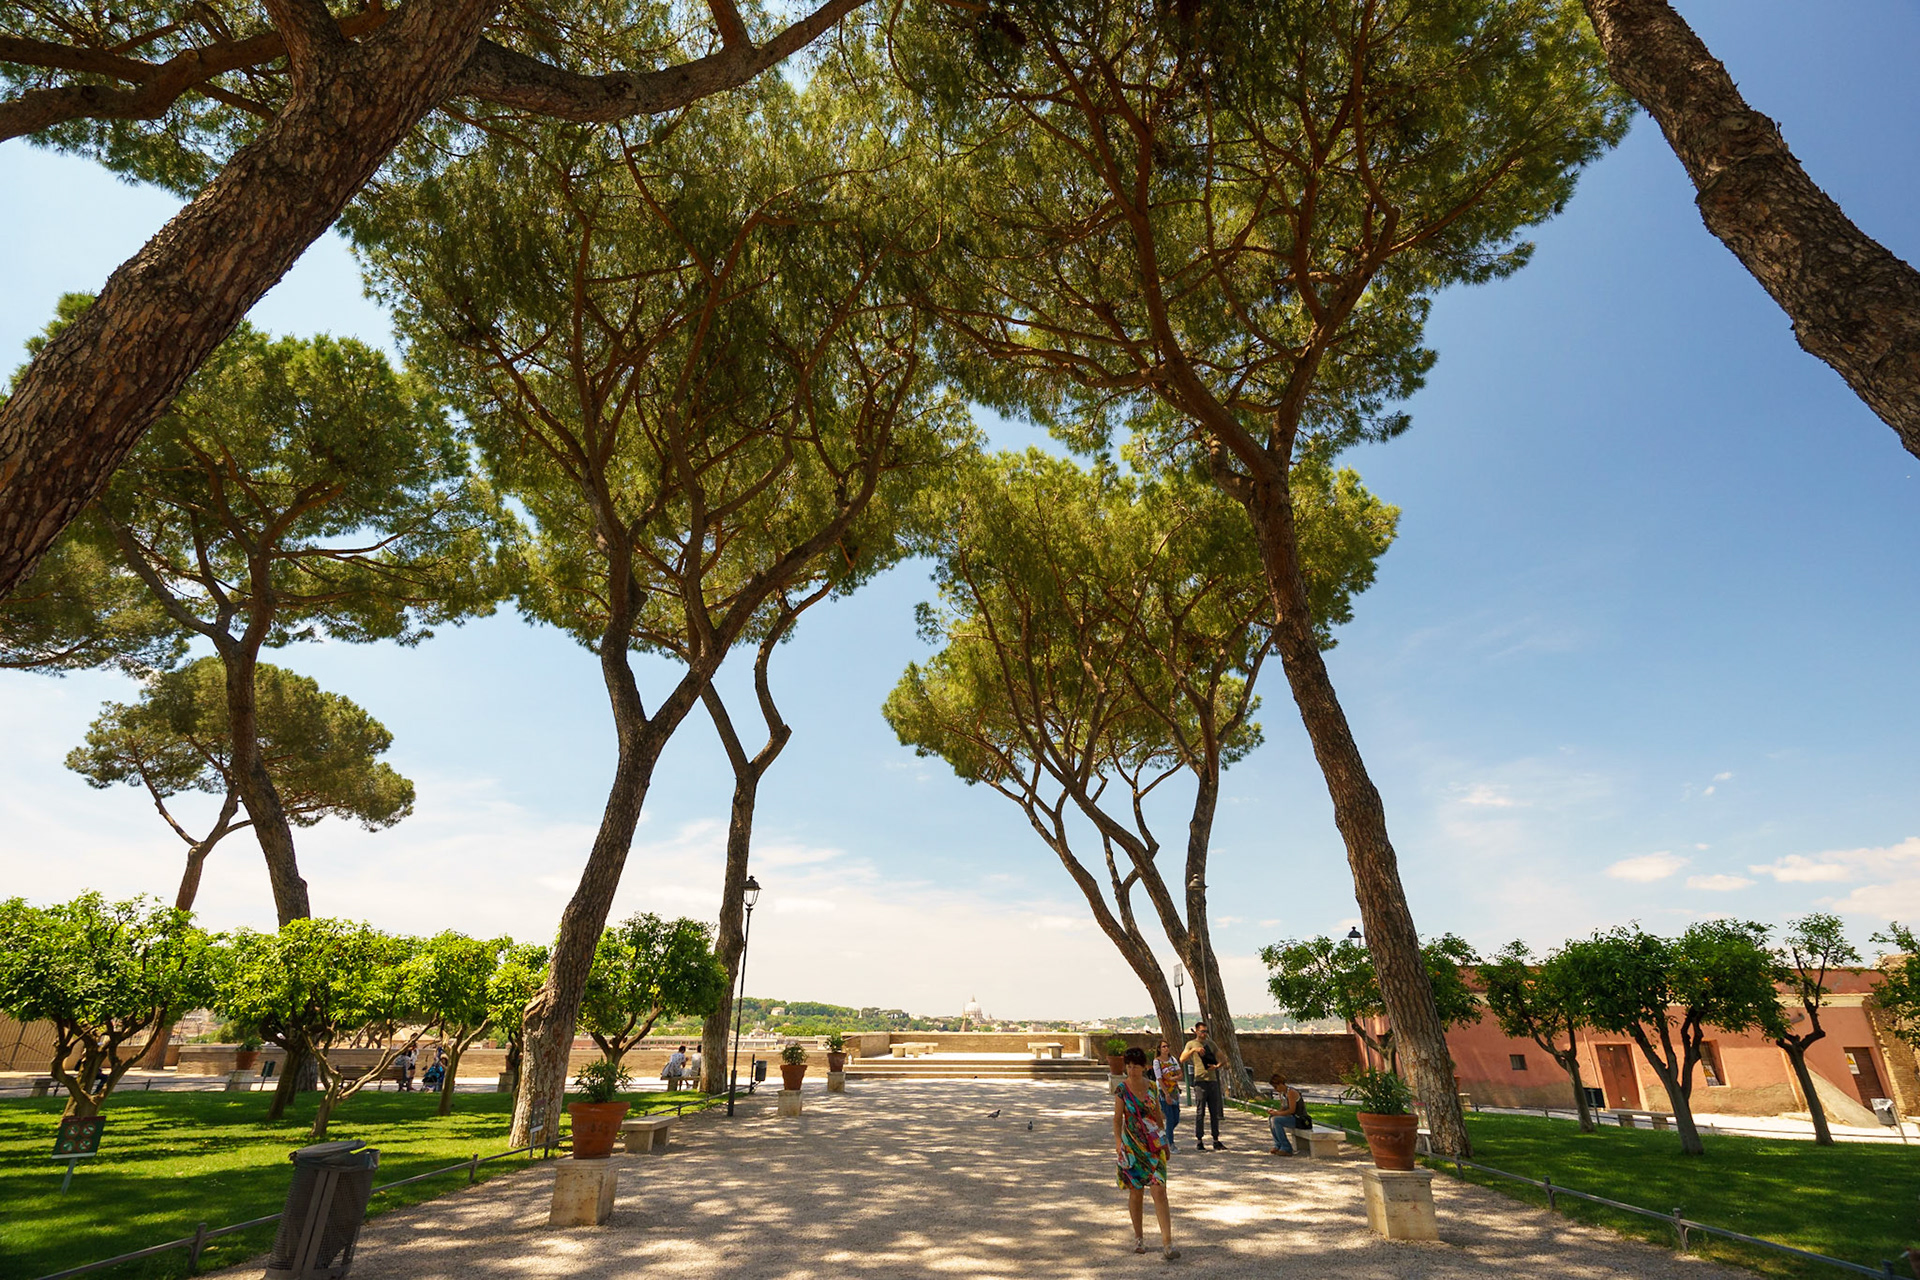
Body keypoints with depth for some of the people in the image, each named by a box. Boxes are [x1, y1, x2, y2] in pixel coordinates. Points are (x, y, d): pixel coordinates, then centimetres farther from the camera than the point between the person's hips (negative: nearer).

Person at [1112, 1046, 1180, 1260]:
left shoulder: (1152, 1087, 2)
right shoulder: (1122, 1089, -7)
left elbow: (1158, 1114, 13)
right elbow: (1117, 1119, -5)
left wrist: (1164, 1141, 17)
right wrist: (1118, 1142, -16)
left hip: (1154, 1145, 2)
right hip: (1132, 1146, -2)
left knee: (1159, 1191, -8)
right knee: (1136, 1192, 7)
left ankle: (1167, 1242, -7)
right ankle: (1138, 1237, 25)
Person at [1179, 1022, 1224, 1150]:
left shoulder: (1210, 1044, 15)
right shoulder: (1191, 1044, 4)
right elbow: (1182, 1059, -8)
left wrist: (1216, 1066, -5)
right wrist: (1193, 1050, -20)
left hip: (1213, 1080, 4)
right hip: (1200, 1081, -4)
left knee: (1215, 1112, 7)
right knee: (1200, 1113, -3)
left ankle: (1216, 1140, 15)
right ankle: (1199, 1141, 3)